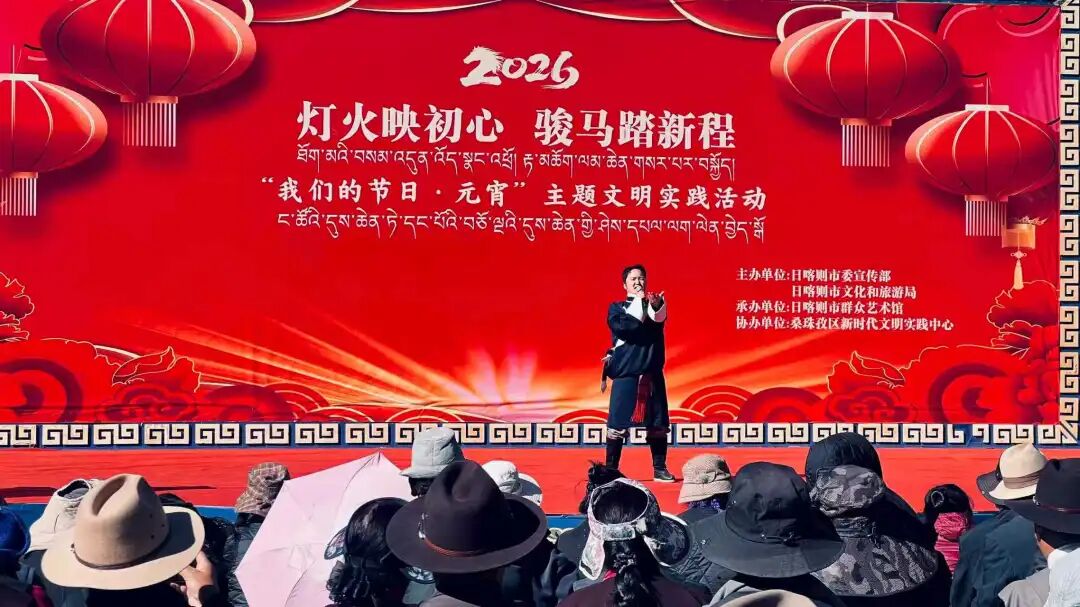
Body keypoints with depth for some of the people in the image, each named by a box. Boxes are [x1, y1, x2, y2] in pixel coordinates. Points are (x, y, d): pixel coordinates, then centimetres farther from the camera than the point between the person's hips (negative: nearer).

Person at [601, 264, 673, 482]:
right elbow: (620, 326, -12)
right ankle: (610, 469, 6)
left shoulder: (655, 303, 13)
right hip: (625, 372, -2)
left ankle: (660, 469, 14)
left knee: (657, 423, 4)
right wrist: (640, 304, -7)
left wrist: (655, 305, -34)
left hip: (652, 372, 2)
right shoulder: (617, 307, 11)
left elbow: (659, 318, -11)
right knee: (618, 422, -3)